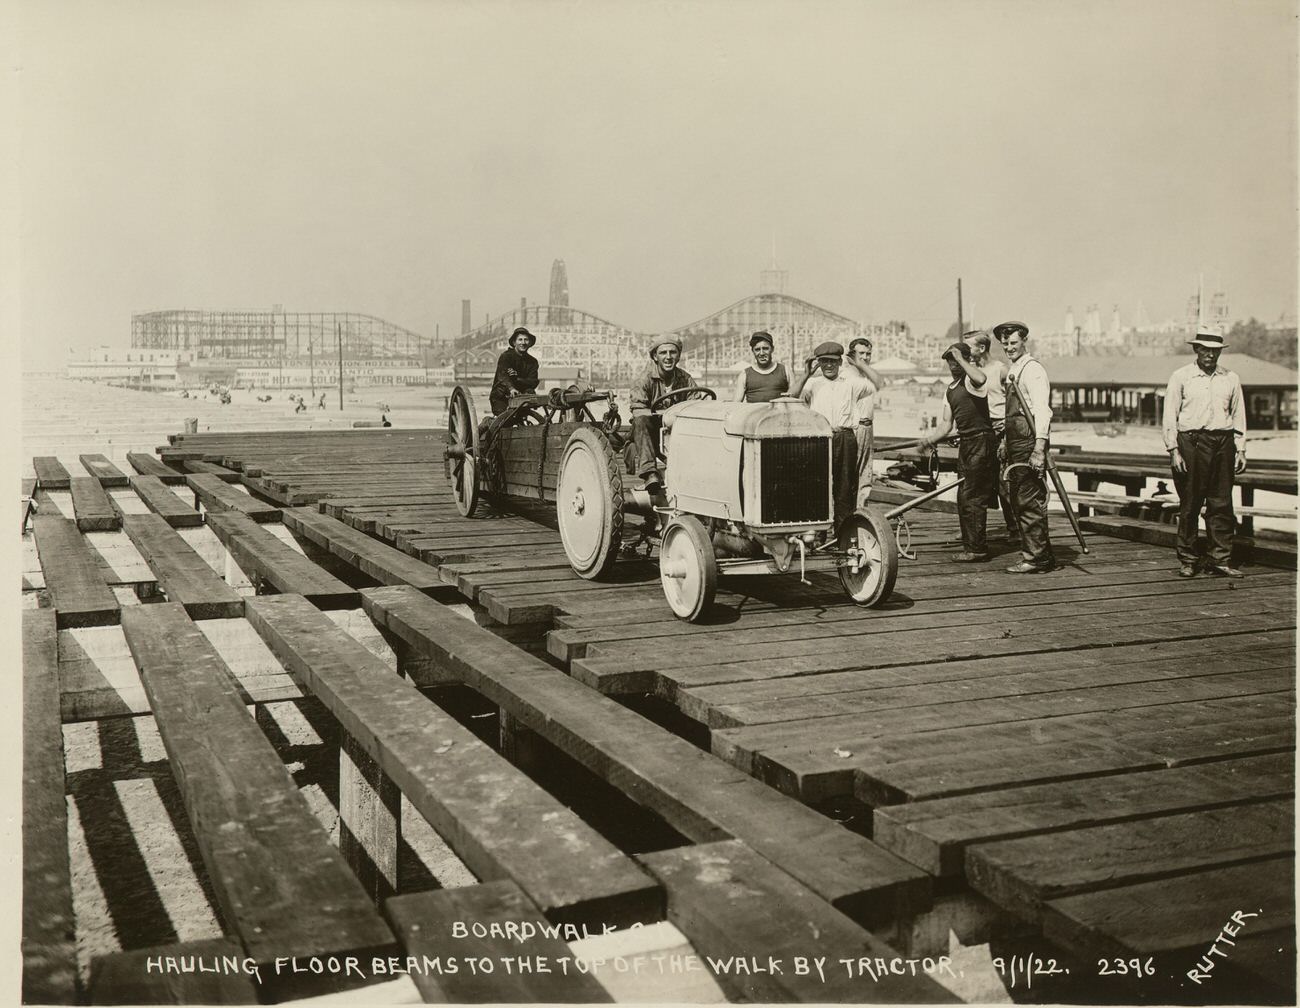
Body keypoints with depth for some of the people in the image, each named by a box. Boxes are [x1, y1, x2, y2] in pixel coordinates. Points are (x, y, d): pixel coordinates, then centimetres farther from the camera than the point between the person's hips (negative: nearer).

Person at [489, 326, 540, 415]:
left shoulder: (532, 361, 9)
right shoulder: (506, 356, -5)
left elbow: (533, 382, -6)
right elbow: (502, 375, -23)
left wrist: (517, 379, -24)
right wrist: (511, 388, -44)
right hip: (500, 397, -4)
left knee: (530, 393, -24)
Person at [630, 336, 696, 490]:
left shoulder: (686, 380, 5)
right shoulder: (644, 380, -6)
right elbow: (638, 411, -18)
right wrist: (664, 415, -34)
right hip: (650, 436, -2)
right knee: (640, 421, -34)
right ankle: (650, 472, -44)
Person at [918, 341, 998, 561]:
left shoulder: (972, 379, -8)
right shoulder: (949, 391, 17)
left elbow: (980, 379, -35)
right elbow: (946, 423, 18)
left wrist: (961, 359, -26)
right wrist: (929, 439, 3)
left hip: (982, 442, -9)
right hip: (964, 444, 9)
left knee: (971, 497, -9)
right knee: (964, 498, 12)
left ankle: (975, 549, -2)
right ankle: (972, 546, 22)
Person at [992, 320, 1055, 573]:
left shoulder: (1033, 369, -10)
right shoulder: (1012, 372, 18)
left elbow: (1042, 410, -18)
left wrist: (1039, 448, -24)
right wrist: (1004, 442, 20)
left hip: (1029, 442, -10)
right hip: (1015, 442, 10)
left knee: (1029, 502, -6)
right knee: (1017, 500, 12)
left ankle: (1035, 559, 1)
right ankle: (1043, 556, 20)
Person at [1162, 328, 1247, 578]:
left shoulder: (1231, 379, 13)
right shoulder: (1181, 377, 4)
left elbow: (1238, 416, 16)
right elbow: (1170, 415, 1)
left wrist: (1240, 449, 10)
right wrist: (1173, 449, -6)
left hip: (1223, 443, 3)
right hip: (1191, 442, -3)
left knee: (1222, 504, 1)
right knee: (1189, 505, -1)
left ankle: (1220, 560, 6)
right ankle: (1187, 560, 7)